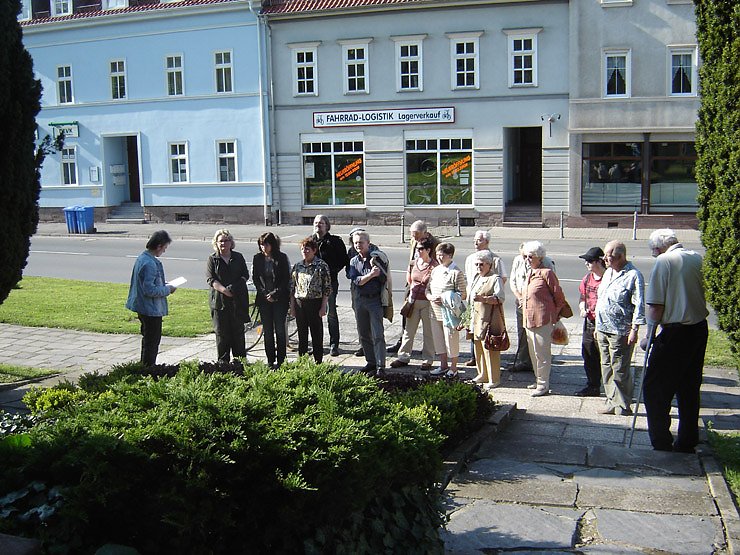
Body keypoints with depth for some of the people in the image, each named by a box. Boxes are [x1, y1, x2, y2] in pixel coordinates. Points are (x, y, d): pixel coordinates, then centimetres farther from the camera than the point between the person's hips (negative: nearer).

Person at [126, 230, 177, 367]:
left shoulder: (142, 258, 6)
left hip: (142, 307, 10)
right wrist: (167, 289, -14)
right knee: (152, 341, 2)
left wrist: (164, 284, 10)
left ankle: (145, 365, 34)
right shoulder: (150, 263, -25)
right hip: (151, 309, -10)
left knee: (148, 338, 22)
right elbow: (149, 290, -27)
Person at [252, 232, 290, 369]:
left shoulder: (282, 258, -3)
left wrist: (275, 293, -11)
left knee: (280, 329, -3)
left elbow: (286, 278, -3)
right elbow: (255, 278, 6)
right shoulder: (257, 258, 5)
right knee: (267, 330, 4)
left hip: (280, 299, -3)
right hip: (263, 299, 3)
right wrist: (264, 294, -6)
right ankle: (270, 360, 12)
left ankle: (280, 360, 4)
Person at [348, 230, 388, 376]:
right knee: (364, 335, 10)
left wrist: (376, 267, -15)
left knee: (378, 335, -8)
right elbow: (356, 281, -6)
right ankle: (371, 363, 21)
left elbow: (384, 279, -4)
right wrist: (371, 274, -19)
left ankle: (380, 367, -9)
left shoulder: (376, 258, -1)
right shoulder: (354, 261, 8)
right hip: (359, 301, 4)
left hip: (375, 300, -4)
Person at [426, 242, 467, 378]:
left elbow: (463, 295, -14)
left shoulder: (456, 273, -12)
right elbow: (428, 289, 17)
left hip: (450, 313, -7)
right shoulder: (435, 271, 11)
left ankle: (453, 368, 16)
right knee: (438, 340, 15)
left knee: (451, 340, 2)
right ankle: (443, 365, 29)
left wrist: (444, 300, -22)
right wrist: (430, 297, -6)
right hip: (435, 312, 7)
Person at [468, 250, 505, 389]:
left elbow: (500, 298, -20)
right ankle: (483, 375, 27)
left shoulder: (496, 279, -9)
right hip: (477, 318, 8)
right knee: (478, 347, 13)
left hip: (489, 319, -8)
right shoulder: (477, 277, 16)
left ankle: (494, 379, 2)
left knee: (490, 349, -6)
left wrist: (483, 298, -32)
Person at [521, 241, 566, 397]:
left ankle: (544, 385, 6)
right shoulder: (530, 274, 14)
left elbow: (559, 296, -8)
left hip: (542, 320, -9)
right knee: (533, 353, 17)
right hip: (529, 319, 9)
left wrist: (555, 316, -2)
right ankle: (539, 380, 30)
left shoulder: (546, 273, -12)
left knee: (542, 353, -2)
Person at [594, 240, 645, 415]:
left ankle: (623, 406, 8)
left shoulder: (633, 275, -11)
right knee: (607, 367, 13)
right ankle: (612, 402, 22)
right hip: (603, 329, 8)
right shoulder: (608, 273, 14)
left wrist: (634, 330, -17)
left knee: (620, 370, -3)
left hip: (620, 332, -8)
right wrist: (597, 326, 21)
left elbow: (639, 306, -13)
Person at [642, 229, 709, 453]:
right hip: (700, 329, 7)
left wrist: (649, 334, -3)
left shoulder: (664, 261, -11)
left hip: (675, 333, -7)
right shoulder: (698, 258, 5)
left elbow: (656, 306, -14)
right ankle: (687, 441, 22)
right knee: (689, 388, 15)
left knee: (655, 388, 4)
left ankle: (661, 441, 5)